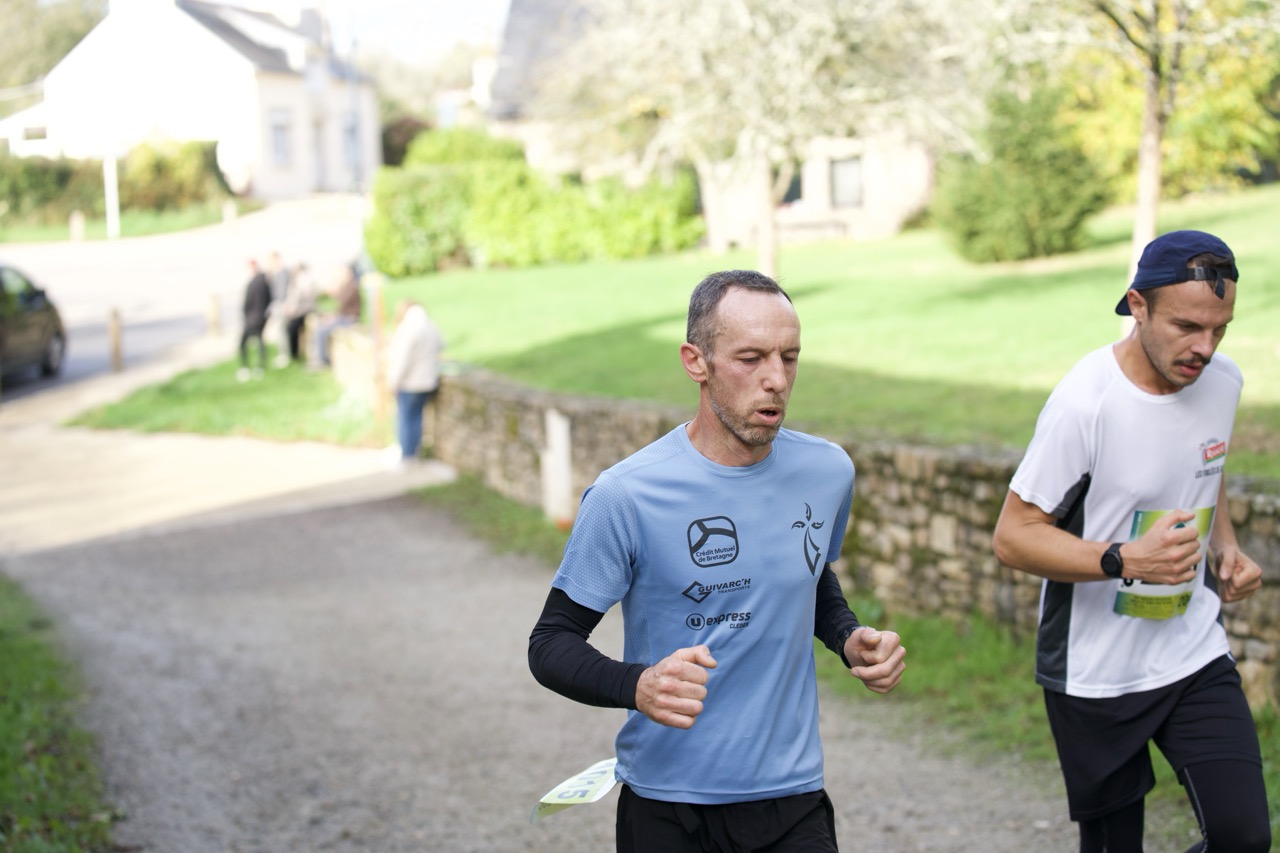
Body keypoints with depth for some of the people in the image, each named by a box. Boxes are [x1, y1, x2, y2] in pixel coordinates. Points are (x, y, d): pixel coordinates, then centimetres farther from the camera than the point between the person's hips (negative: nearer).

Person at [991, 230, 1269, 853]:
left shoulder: (1223, 381, -1)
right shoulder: (1085, 403, -22)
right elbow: (1012, 537, -17)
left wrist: (1225, 546, 2)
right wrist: (1125, 561, -30)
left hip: (1197, 660, 5)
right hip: (1094, 676, -4)